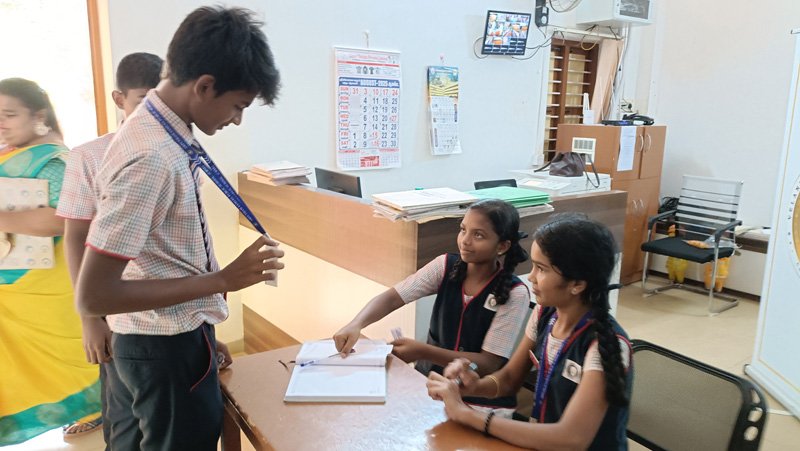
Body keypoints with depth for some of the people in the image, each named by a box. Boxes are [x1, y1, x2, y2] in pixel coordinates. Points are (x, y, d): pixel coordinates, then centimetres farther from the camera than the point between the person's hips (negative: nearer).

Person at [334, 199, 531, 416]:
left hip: (481, 400, -4)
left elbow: (489, 364, -15)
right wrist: (356, 324, -30)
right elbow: (392, 298, -9)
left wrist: (422, 351, -24)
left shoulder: (515, 294, -14)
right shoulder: (446, 266, -5)